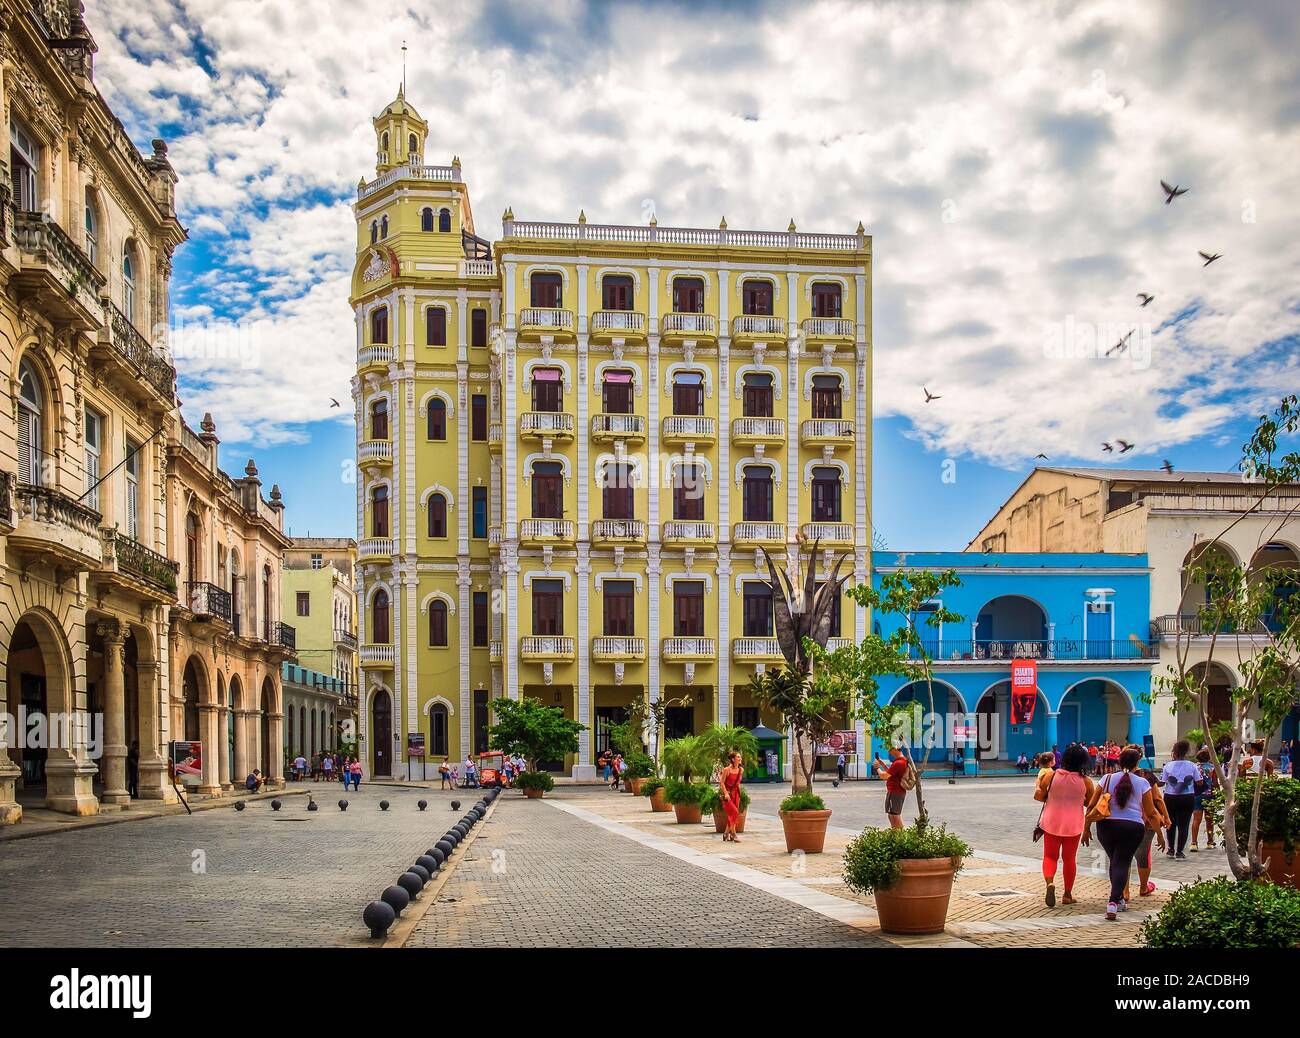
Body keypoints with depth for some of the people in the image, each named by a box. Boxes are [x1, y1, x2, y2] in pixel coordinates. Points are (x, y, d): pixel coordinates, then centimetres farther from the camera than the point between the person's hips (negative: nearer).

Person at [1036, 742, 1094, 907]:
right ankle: (1067, 895, 22)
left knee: (1050, 856, 11)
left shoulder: (1051, 775, -12)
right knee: (1069, 859, 16)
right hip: (1073, 825, 0)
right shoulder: (1085, 781, -11)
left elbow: (1038, 796, -5)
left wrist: (1038, 783, 14)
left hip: (1051, 823, 0)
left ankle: (1050, 882, -17)